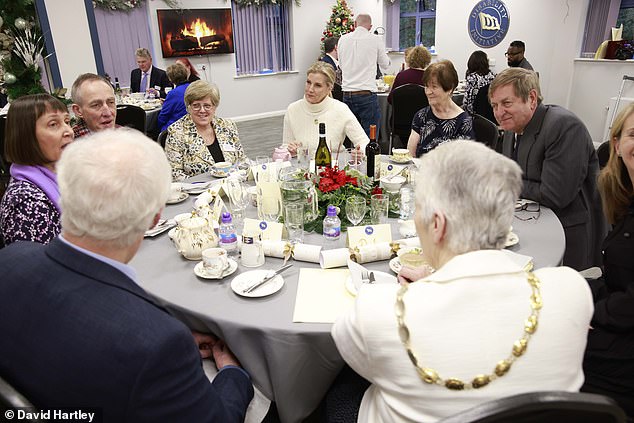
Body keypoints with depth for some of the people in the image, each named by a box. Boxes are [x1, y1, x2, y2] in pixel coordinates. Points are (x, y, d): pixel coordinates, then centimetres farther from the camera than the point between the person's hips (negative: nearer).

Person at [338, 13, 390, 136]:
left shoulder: (343, 39, 6)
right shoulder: (375, 40, -2)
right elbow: (385, 65, 12)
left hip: (347, 94, 4)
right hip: (367, 94, -4)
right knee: (370, 136, -1)